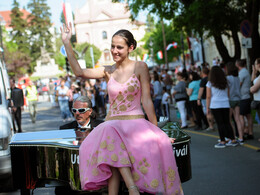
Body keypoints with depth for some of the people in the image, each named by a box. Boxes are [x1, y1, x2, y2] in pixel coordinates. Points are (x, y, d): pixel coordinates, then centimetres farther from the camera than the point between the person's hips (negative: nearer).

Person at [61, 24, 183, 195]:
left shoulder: (140, 67, 2)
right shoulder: (108, 71, 11)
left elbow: (146, 100, 0)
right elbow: (79, 72, -1)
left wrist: (156, 130, -5)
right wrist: (67, 43, -6)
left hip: (136, 123, -2)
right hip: (112, 124, 2)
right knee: (110, 136, -34)